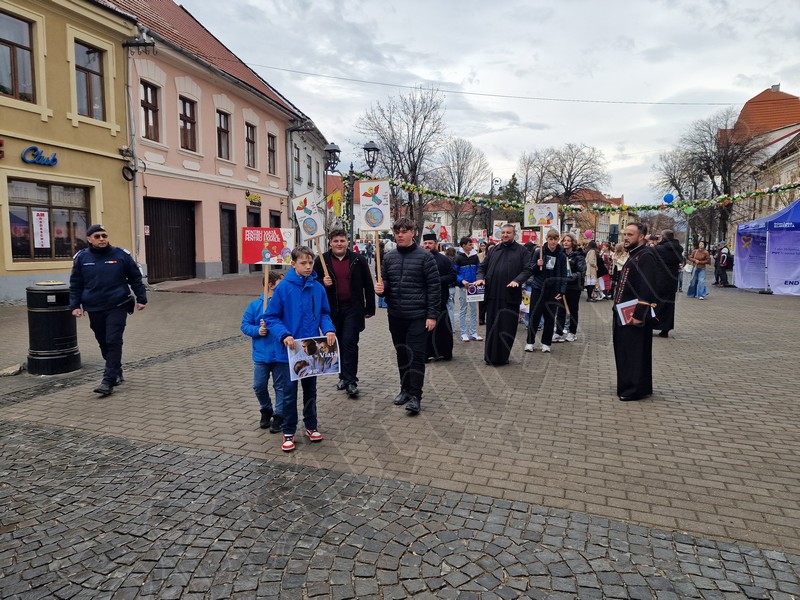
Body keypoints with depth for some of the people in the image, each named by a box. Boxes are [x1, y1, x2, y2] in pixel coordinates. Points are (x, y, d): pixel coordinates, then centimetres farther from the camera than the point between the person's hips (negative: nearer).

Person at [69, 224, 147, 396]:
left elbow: (135, 278, 5)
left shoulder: (121, 254, -1)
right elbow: (75, 285, 9)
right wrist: (75, 305, 1)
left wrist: (141, 298, 2)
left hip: (117, 307, -3)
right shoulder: (81, 258, 3)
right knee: (104, 343, 12)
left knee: (113, 342, -8)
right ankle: (116, 373, 29)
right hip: (94, 309, 3)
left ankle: (108, 381, -7)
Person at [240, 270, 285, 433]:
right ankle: (266, 410, 35)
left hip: (280, 355, -2)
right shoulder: (255, 305, -2)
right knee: (259, 386, 11)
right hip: (261, 356, 2)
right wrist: (257, 330, -15)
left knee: (280, 386, 8)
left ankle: (279, 416, 22)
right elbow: (245, 325, 3)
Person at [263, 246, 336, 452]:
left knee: (310, 389, 18)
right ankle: (288, 432, 21)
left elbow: (324, 313, 8)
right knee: (289, 392, 6)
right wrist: (284, 335, -23)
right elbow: (271, 317, -9)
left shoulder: (318, 288, -3)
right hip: (290, 350, -3)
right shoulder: (283, 288, -12)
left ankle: (311, 425, 35)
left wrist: (329, 329, -11)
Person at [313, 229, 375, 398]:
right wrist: (322, 283, -14)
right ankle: (344, 376, 26)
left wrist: (370, 308, 3)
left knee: (350, 342, -9)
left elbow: (368, 285, 5)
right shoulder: (321, 260, 2)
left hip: (353, 308, -2)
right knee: (337, 343, 11)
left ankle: (350, 380, -3)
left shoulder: (358, 260, 1)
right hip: (332, 309, 2)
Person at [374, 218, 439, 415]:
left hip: (418, 316, -5)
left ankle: (415, 396, 3)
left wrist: (432, 315, -11)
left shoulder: (425, 257, -6)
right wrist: (381, 288, -11)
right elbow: (385, 284, 14)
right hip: (395, 316, 5)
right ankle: (405, 389, 29)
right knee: (402, 354, 15)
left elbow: (434, 287, -7)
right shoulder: (388, 257, 7)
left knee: (416, 355, -3)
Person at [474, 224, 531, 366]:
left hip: (510, 294, -3)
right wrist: (480, 277, -1)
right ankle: (491, 356, 15)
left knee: (507, 326, 0)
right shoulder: (493, 250, 16)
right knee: (491, 325, 7)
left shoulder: (522, 251, 4)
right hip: (493, 294, 3)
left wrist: (517, 280, -19)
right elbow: (482, 266, 19)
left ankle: (502, 357, 11)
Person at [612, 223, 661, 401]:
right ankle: (627, 386, 27)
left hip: (635, 315, -10)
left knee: (635, 353, -2)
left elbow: (647, 288, -23)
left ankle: (636, 389, 8)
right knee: (624, 351, 16)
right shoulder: (634, 254, 17)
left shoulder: (646, 256, -15)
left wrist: (639, 314, -26)